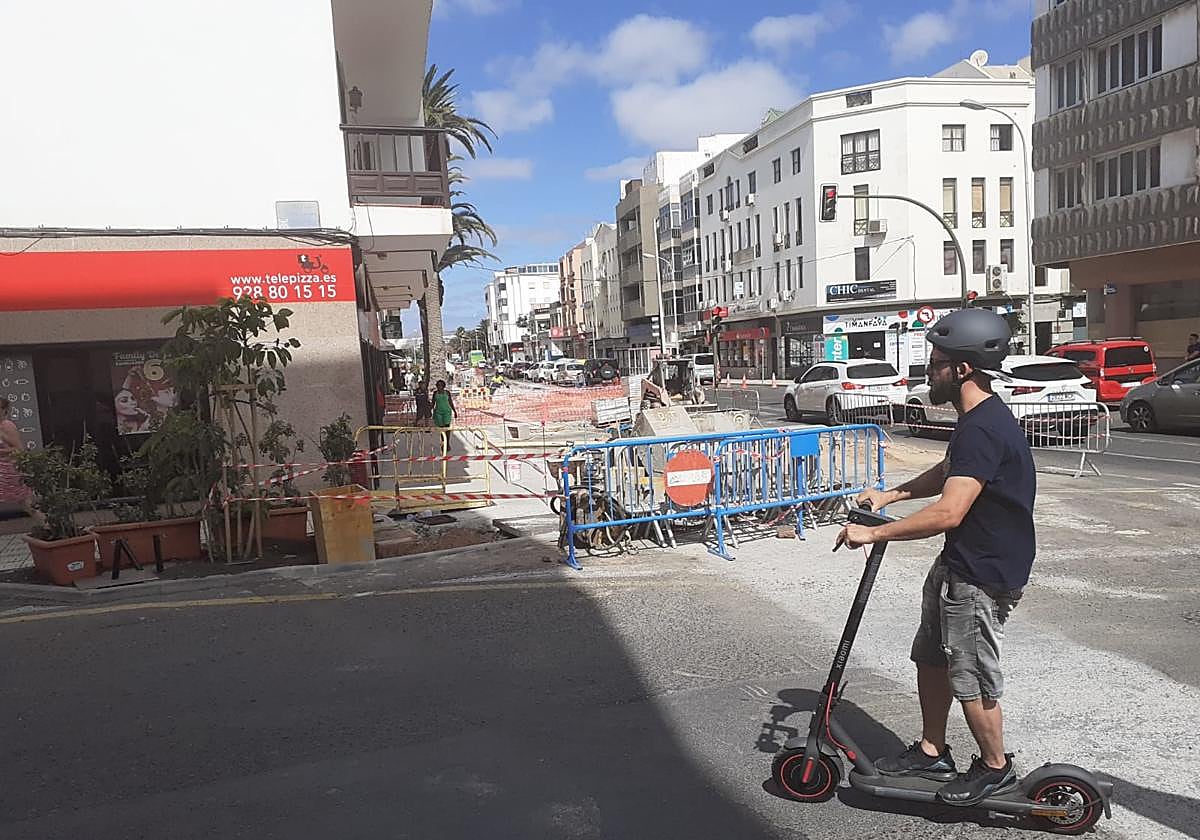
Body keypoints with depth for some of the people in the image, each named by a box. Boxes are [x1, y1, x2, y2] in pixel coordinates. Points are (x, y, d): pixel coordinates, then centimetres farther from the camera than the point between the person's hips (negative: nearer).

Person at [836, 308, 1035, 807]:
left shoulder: (983, 429, -27)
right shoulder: (977, 419, 8)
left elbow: (948, 512, -32)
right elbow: (946, 475, 23)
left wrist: (874, 534, -27)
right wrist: (891, 494, 12)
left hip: (982, 576, -10)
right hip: (958, 563, 10)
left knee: (971, 678, 5)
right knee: (931, 658, 18)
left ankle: (996, 768, 28)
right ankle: (932, 753, 34)